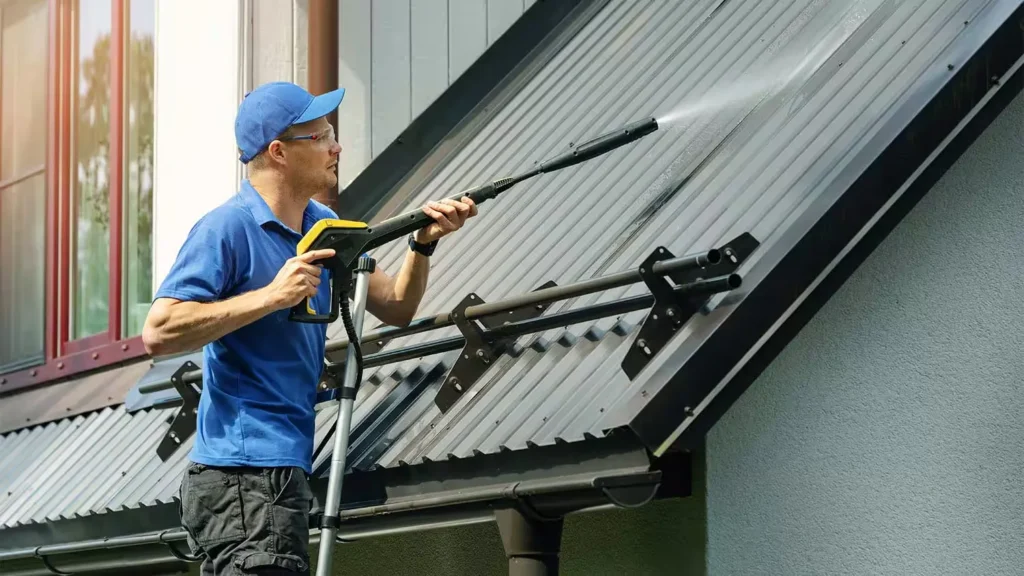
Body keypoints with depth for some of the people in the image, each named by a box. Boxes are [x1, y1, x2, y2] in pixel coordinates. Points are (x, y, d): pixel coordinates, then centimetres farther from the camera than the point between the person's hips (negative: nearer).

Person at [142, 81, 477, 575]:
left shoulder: (324, 226, 14)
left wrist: (424, 243, -2)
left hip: (285, 472, 10)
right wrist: (273, 296, -23)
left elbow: (396, 308, 16)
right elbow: (158, 333, -21)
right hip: (243, 476, -10)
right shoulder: (227, 228, -13)